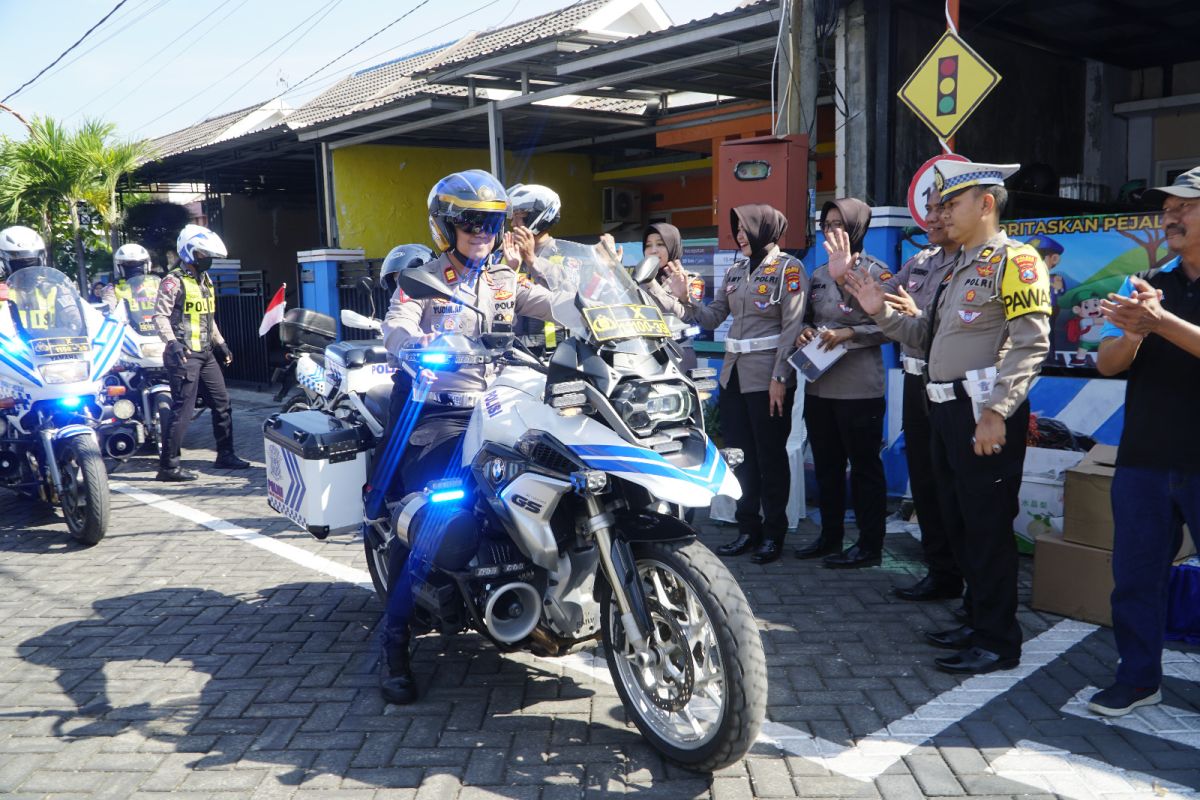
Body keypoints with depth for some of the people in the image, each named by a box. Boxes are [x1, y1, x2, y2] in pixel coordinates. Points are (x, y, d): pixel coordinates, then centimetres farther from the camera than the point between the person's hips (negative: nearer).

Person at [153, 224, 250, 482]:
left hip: (206, 354, 9)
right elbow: (160, 316, -18)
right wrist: (172, 342, -30)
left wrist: (220, 343, 24)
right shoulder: (173, 282, -10)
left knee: (222, 404, 13)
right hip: (184, 355, -9)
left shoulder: (205, 280, 17)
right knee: (183, 410, -9)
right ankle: (168, 466, -4)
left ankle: (225, 455, 25)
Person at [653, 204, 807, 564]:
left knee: (770, 457, 2)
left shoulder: (789, 268, -5)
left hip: (767, 377, -7)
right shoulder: (736, 270, 14)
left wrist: (779, 377, -18)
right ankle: (748, 529, 20)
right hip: (734, 373, 7)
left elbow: (792, 327, -12)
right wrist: (680, 298, -5)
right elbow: (711, 317, 10)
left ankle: (773, 534, 14)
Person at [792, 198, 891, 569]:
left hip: (859, 386, -7)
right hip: (819, 383, 7)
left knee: (864, 465, 1)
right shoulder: (819, 274, 15)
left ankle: (870, 545, 10)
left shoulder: (874, 271, -5)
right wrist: (803, 332, 0)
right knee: (826, 463, 14)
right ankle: (830, 535, 26)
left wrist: (849, 334, -20)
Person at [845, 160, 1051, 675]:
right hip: (947, 410, 10)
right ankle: (977, 621, 29)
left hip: (985, 416, -9)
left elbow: (1031, 343, -19)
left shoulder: (1013, 259, -9)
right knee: (957, 523, 16)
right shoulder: (959, 268, 20)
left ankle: (998, 641, 9)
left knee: (988, 527, -3)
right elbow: (930, 339, 19)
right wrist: (881, 313, 8)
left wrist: (997, 412, -25)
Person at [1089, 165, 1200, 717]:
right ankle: (1138, 678, 23)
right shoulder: (1146, 286, 10)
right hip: (1144, 460, 4)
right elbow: (1107, 363, 2)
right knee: (1136, 574, 9)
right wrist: (1133, 331, -17)